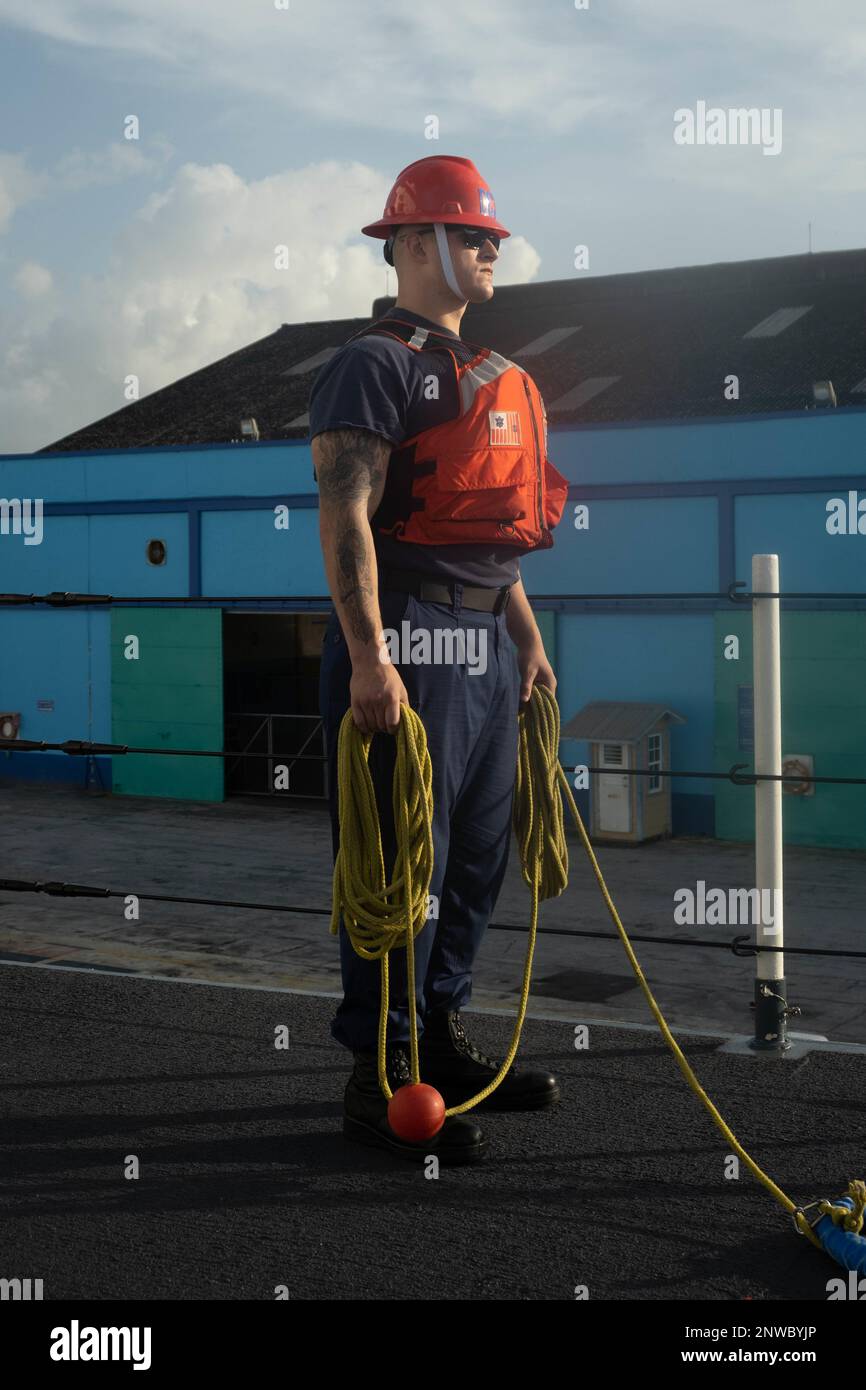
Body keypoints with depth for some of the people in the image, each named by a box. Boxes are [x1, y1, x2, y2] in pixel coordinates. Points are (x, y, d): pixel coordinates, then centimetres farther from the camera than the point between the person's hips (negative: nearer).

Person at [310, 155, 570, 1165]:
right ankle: (379, 1075, 6)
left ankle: (439, 1039, 28)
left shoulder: (485, 373, 21)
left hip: (486, 642, 9)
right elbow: (346, 520, -16)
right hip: (409, 641, -9)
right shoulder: (374, 365, -7)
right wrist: (369, 658, -24)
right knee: (404, 863, -5)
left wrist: (527, 633, 21)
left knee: (477, 855, 14)